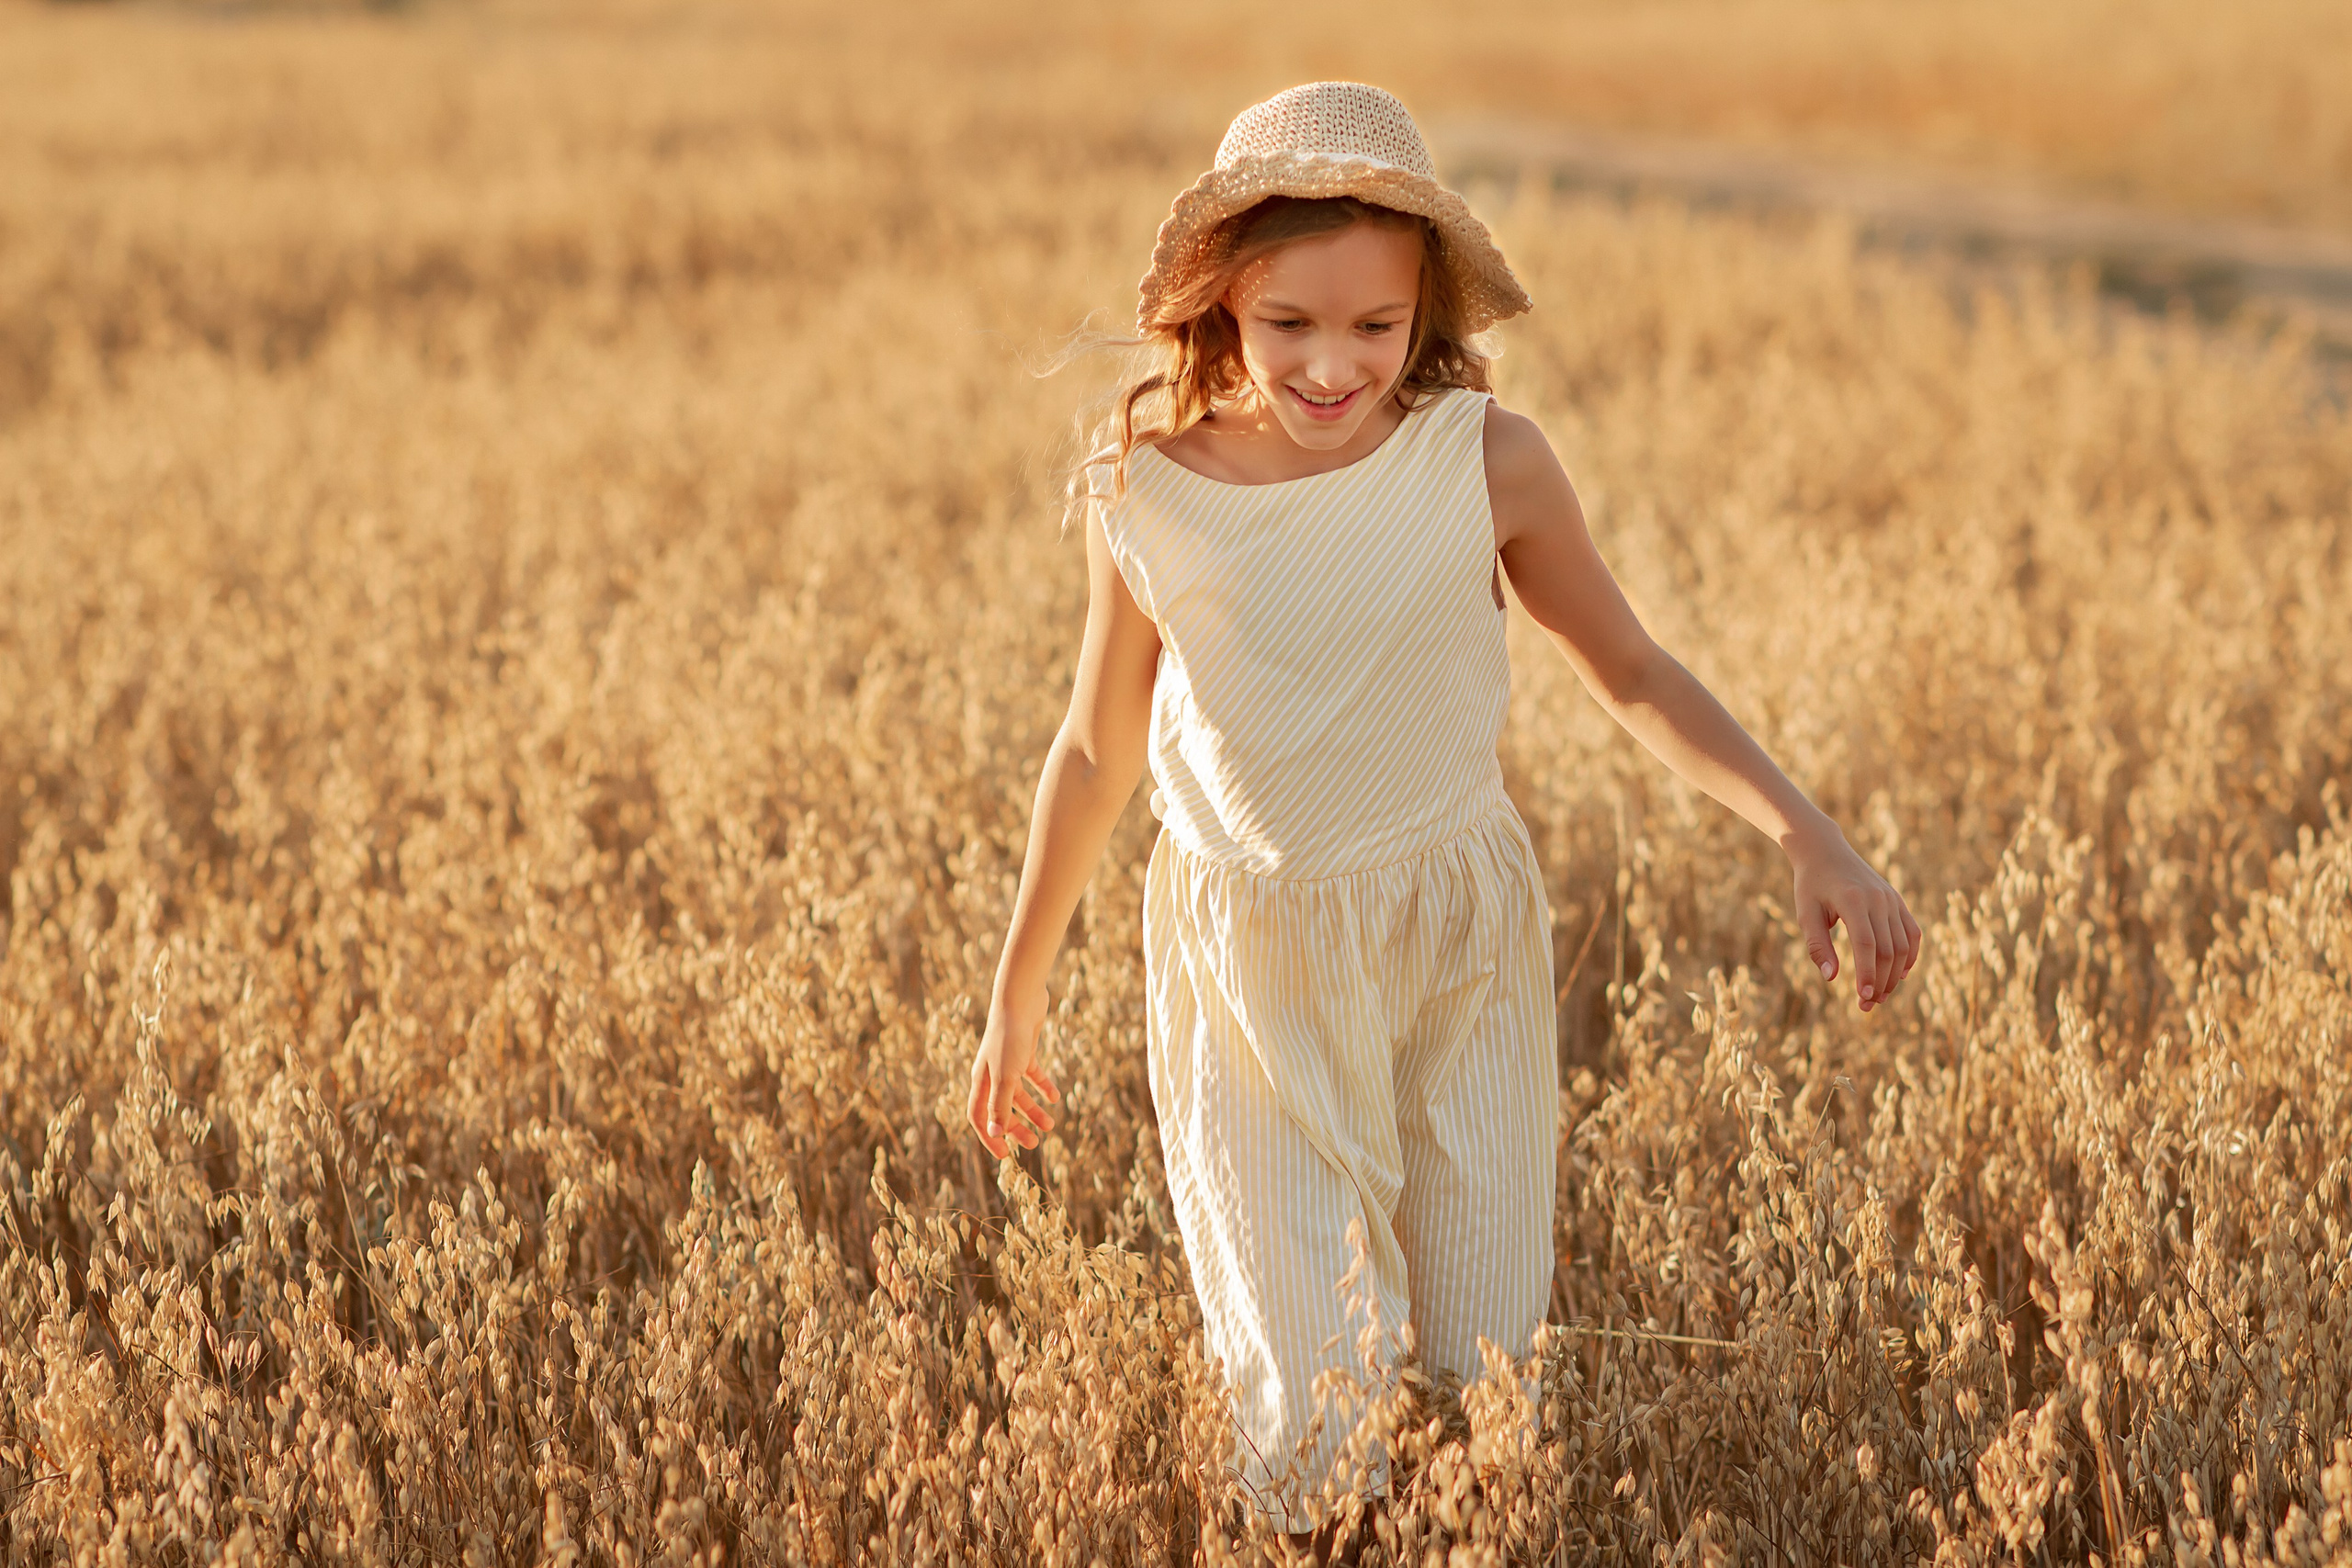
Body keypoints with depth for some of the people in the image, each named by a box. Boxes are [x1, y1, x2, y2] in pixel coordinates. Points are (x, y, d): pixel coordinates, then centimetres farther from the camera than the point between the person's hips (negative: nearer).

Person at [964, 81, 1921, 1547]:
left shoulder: (1487, 462, -12)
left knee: (1490, 1376, 6)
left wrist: (1812, 834, -11)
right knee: (1308, 1423, -5)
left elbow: (1633, 672, 2)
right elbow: (1098, 750, 4)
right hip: (1251, 969, -1)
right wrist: (1016, 997, 13)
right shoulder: (1148, 491, -11)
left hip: (1463, 947, 1)